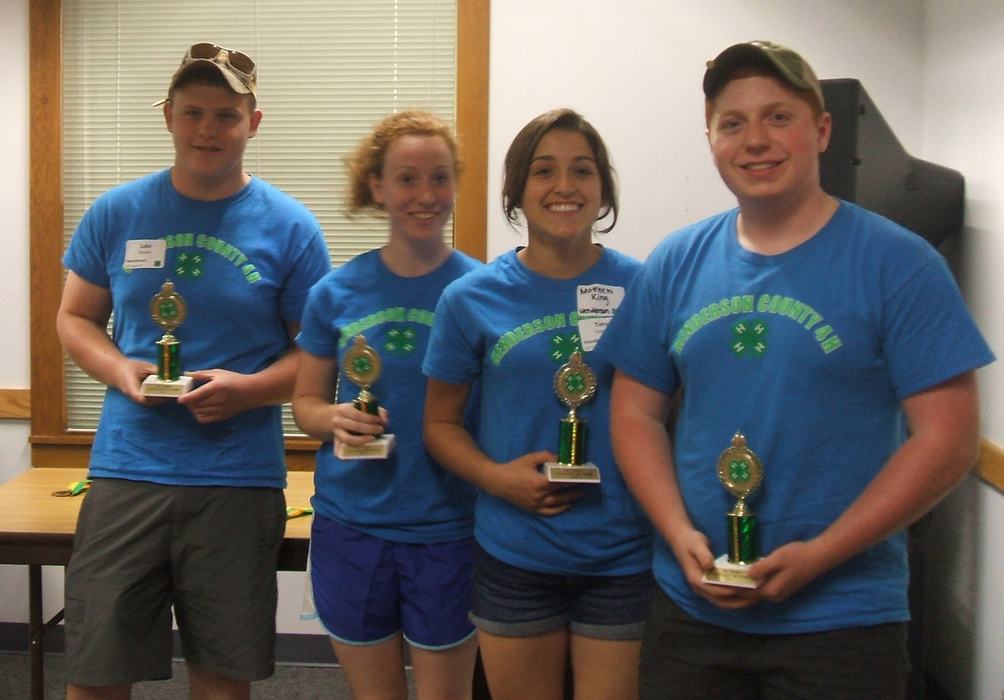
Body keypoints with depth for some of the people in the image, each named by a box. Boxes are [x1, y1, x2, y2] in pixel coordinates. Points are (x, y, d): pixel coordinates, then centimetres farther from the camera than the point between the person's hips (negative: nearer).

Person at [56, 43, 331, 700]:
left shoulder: (288, 226, -1)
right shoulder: (117, 213, 4)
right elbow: (75, 317, 12)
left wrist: (248, 388, -17)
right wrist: (119, 370, -9)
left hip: (239, 479, -1)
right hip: (127, 468, 1)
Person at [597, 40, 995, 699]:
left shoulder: (897, 263, -8)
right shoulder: (675, 263, 3)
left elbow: (947, 437, -10)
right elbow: (636, 411, 7)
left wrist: (819, 555, -16)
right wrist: (680, 534, -8)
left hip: (842, 619, -3)